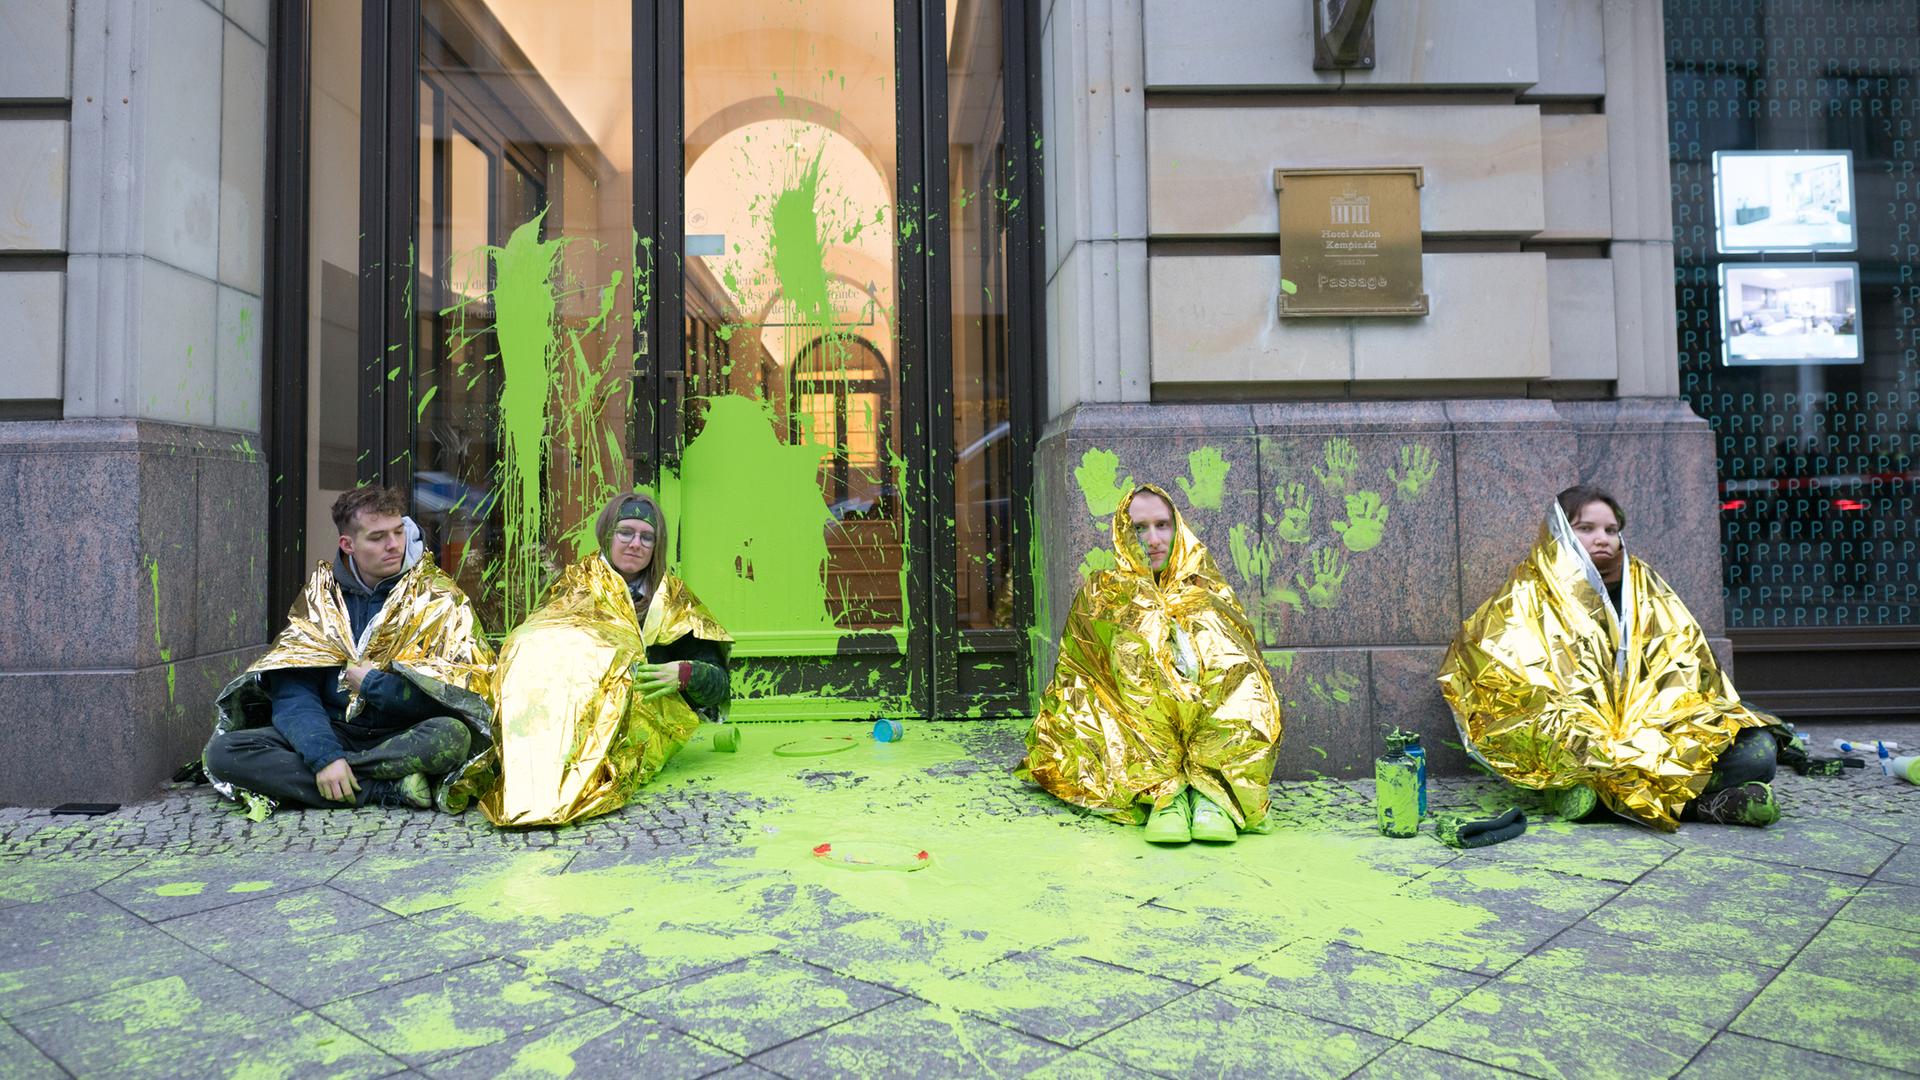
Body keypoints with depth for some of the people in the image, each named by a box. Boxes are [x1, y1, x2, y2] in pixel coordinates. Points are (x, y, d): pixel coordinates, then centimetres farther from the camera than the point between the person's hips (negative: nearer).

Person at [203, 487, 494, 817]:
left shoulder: (437, 597, -1)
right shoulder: (320, 596, 6)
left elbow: (456, 693, -10)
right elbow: (294, 692, -5)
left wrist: (373, 684, -11)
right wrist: (324, 755, -21)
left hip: (406, 740, -3)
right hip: (333, 733, 3)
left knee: (453, 735, -35)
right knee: (222, 750, -19)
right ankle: (387, 789, -24)